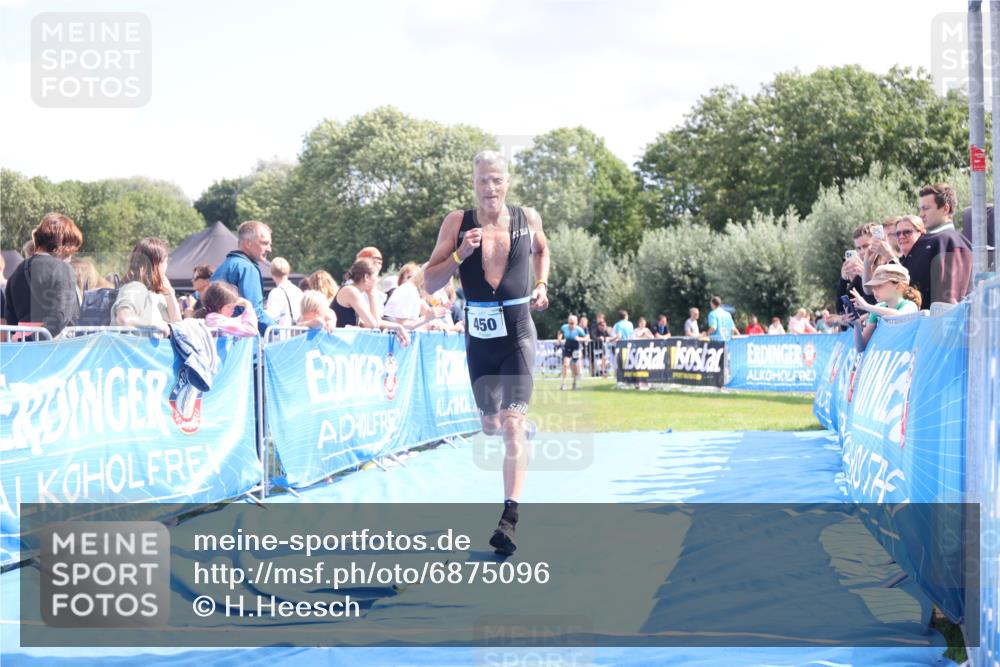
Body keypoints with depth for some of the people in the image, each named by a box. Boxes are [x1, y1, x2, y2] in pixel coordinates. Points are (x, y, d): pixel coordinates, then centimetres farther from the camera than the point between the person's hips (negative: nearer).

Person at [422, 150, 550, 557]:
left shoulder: (527, 219, 0)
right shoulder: (458, 223, -4)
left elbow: (541, 250, 24)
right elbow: (429, 283, -5)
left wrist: (541, 285, 8)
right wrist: (460, 254, -20)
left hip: (518, 333, -2)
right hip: (479, 335, 2)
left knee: (511, 423, -14)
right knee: (491, 426, 14)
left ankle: (509, 518, -17)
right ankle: (523, 427, 52)